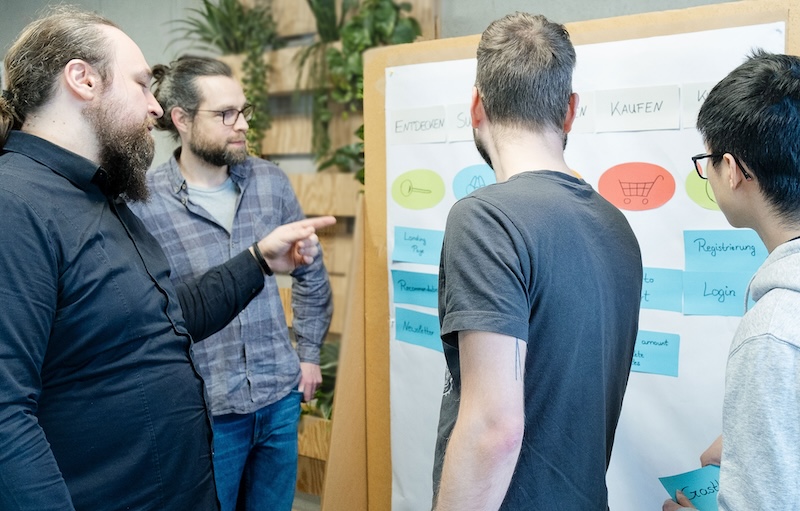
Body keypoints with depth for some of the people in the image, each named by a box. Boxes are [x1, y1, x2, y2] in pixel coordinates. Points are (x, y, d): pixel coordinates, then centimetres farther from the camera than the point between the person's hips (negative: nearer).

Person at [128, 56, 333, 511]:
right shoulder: (143, 204, -14)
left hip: (282, 399, 5)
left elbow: (311, 272, 12)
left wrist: (309, 353, 11)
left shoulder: (271, 181, 1)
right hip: (205, 413, -4)